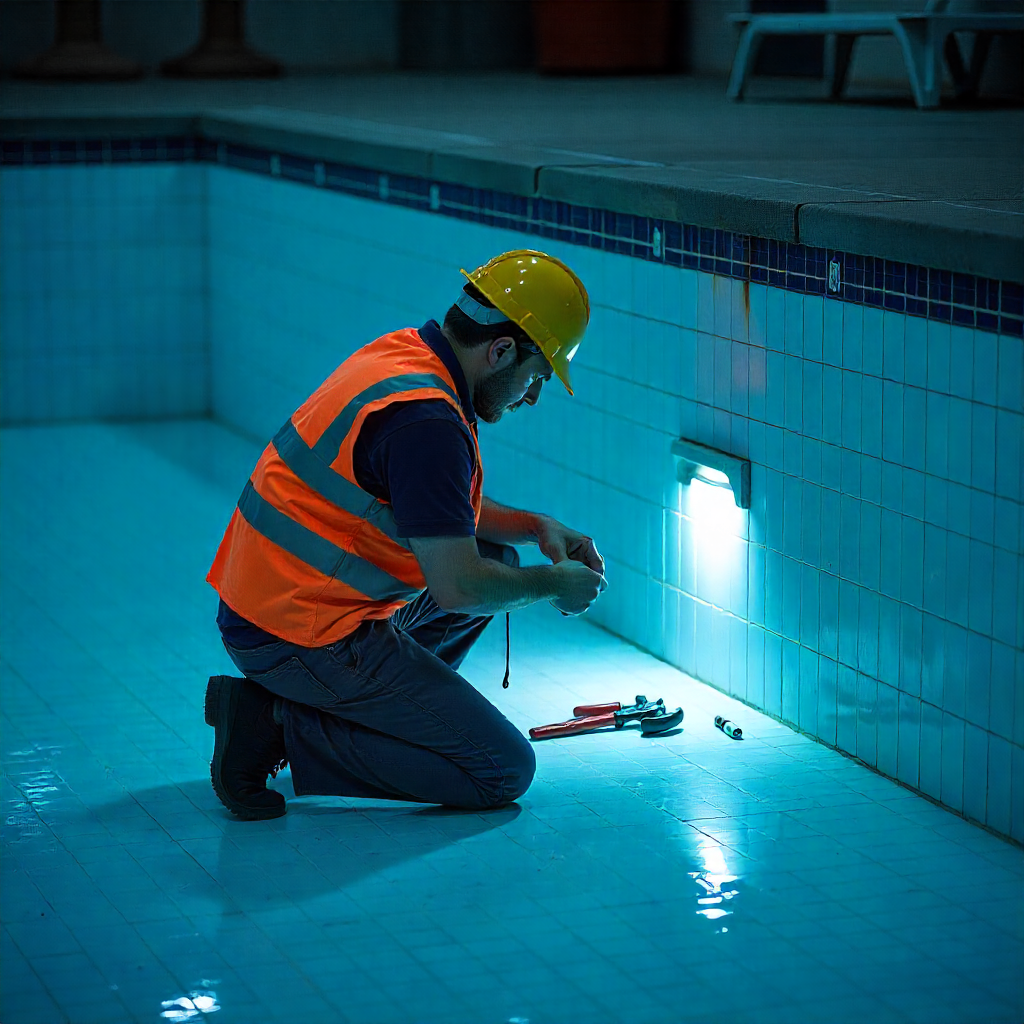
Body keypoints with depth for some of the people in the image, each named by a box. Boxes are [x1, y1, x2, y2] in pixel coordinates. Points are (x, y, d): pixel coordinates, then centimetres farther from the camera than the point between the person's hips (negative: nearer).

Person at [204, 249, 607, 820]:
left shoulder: (402, 356, 9)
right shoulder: (427, 420, -23)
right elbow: (458, 587, -23)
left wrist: (536, 528, 13)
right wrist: (552, 584, -5)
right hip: (309, 639, -10)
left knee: (494, 557, 22)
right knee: (504, 772, -6)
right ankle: (284, 731, -8)